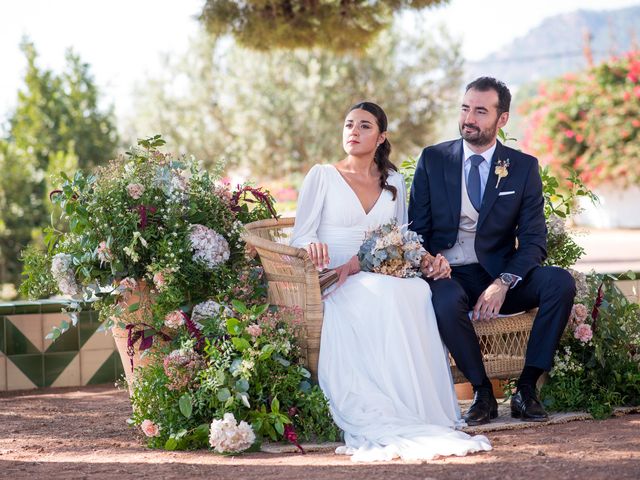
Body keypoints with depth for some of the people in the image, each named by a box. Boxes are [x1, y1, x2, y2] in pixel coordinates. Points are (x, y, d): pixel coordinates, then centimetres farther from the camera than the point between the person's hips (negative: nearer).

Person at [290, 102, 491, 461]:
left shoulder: (393, 182, 18)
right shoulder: (322, 176, 7)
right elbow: (301, 236, 0)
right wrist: (313, 247, -24)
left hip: (387, 279, 3)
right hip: (336, 284, -3)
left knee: (417, 291, -33)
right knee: (384, 294, -37)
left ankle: (425, 416, -36)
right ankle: (390, 421, -40)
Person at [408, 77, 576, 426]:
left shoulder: (523, 167, 4)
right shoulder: (432, 159, 5)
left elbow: (533, 240, -3)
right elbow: (416, 228, 5)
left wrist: (504, 282, -21)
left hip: (499, 273, 2)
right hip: (449, 276, -1)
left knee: (561, 282, -26)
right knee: (447, 301, -37)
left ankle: (526, 388, -18)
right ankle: (482, 394, -18)